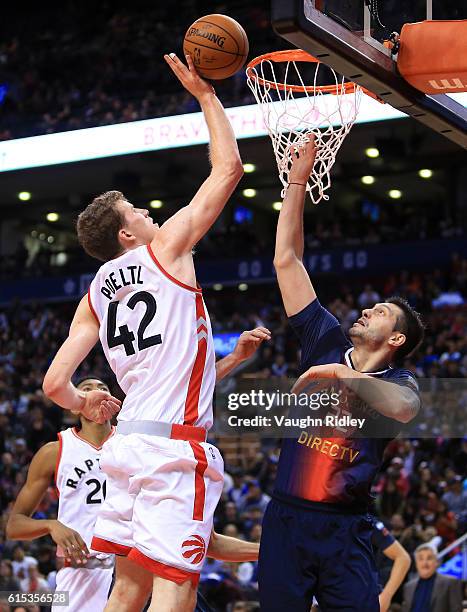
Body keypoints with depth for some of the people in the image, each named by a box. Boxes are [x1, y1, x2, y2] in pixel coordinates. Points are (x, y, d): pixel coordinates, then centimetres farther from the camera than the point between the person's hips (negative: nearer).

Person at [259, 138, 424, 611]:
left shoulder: (398, 382, 3)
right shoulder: (327, 340, 11)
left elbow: (404, 408, -25)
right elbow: (287, 260, 10)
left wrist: (339, 374, -17)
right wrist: (297, 181, 8)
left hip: (345, 529, -2)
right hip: (286, 517, 2)